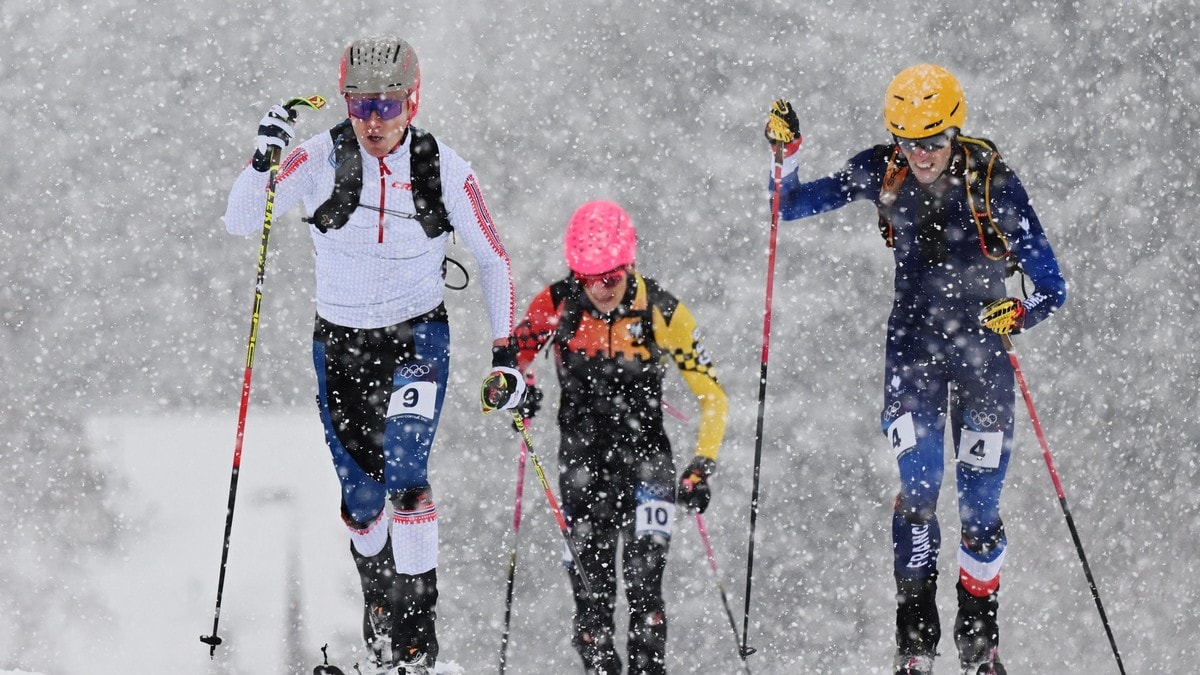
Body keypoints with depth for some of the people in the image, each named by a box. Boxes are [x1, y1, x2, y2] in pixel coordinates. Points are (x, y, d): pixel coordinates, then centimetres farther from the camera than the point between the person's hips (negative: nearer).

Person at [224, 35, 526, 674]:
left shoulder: (443, 170, -12)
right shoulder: (323, 158, -13)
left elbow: (493, 261, 0)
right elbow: (239, 222, -12)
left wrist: (505, 352, -6)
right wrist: (263, 158, -29)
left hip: (417, 339, -2)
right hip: (341, 344, 2)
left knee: (404, 472, -22)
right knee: (361, 495, 8)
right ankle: (377, 598, 38)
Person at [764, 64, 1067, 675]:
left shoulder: (991, 179, -15)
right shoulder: (880, 173, -7)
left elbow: (1051, 287, -16)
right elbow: (792, 206, 4)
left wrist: (1020, 312, -38)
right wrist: (785, 152, -14)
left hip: (982, 345, -2)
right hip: (912, 343, 2)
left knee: (980, 506, 1)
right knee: (917, 491, -10)